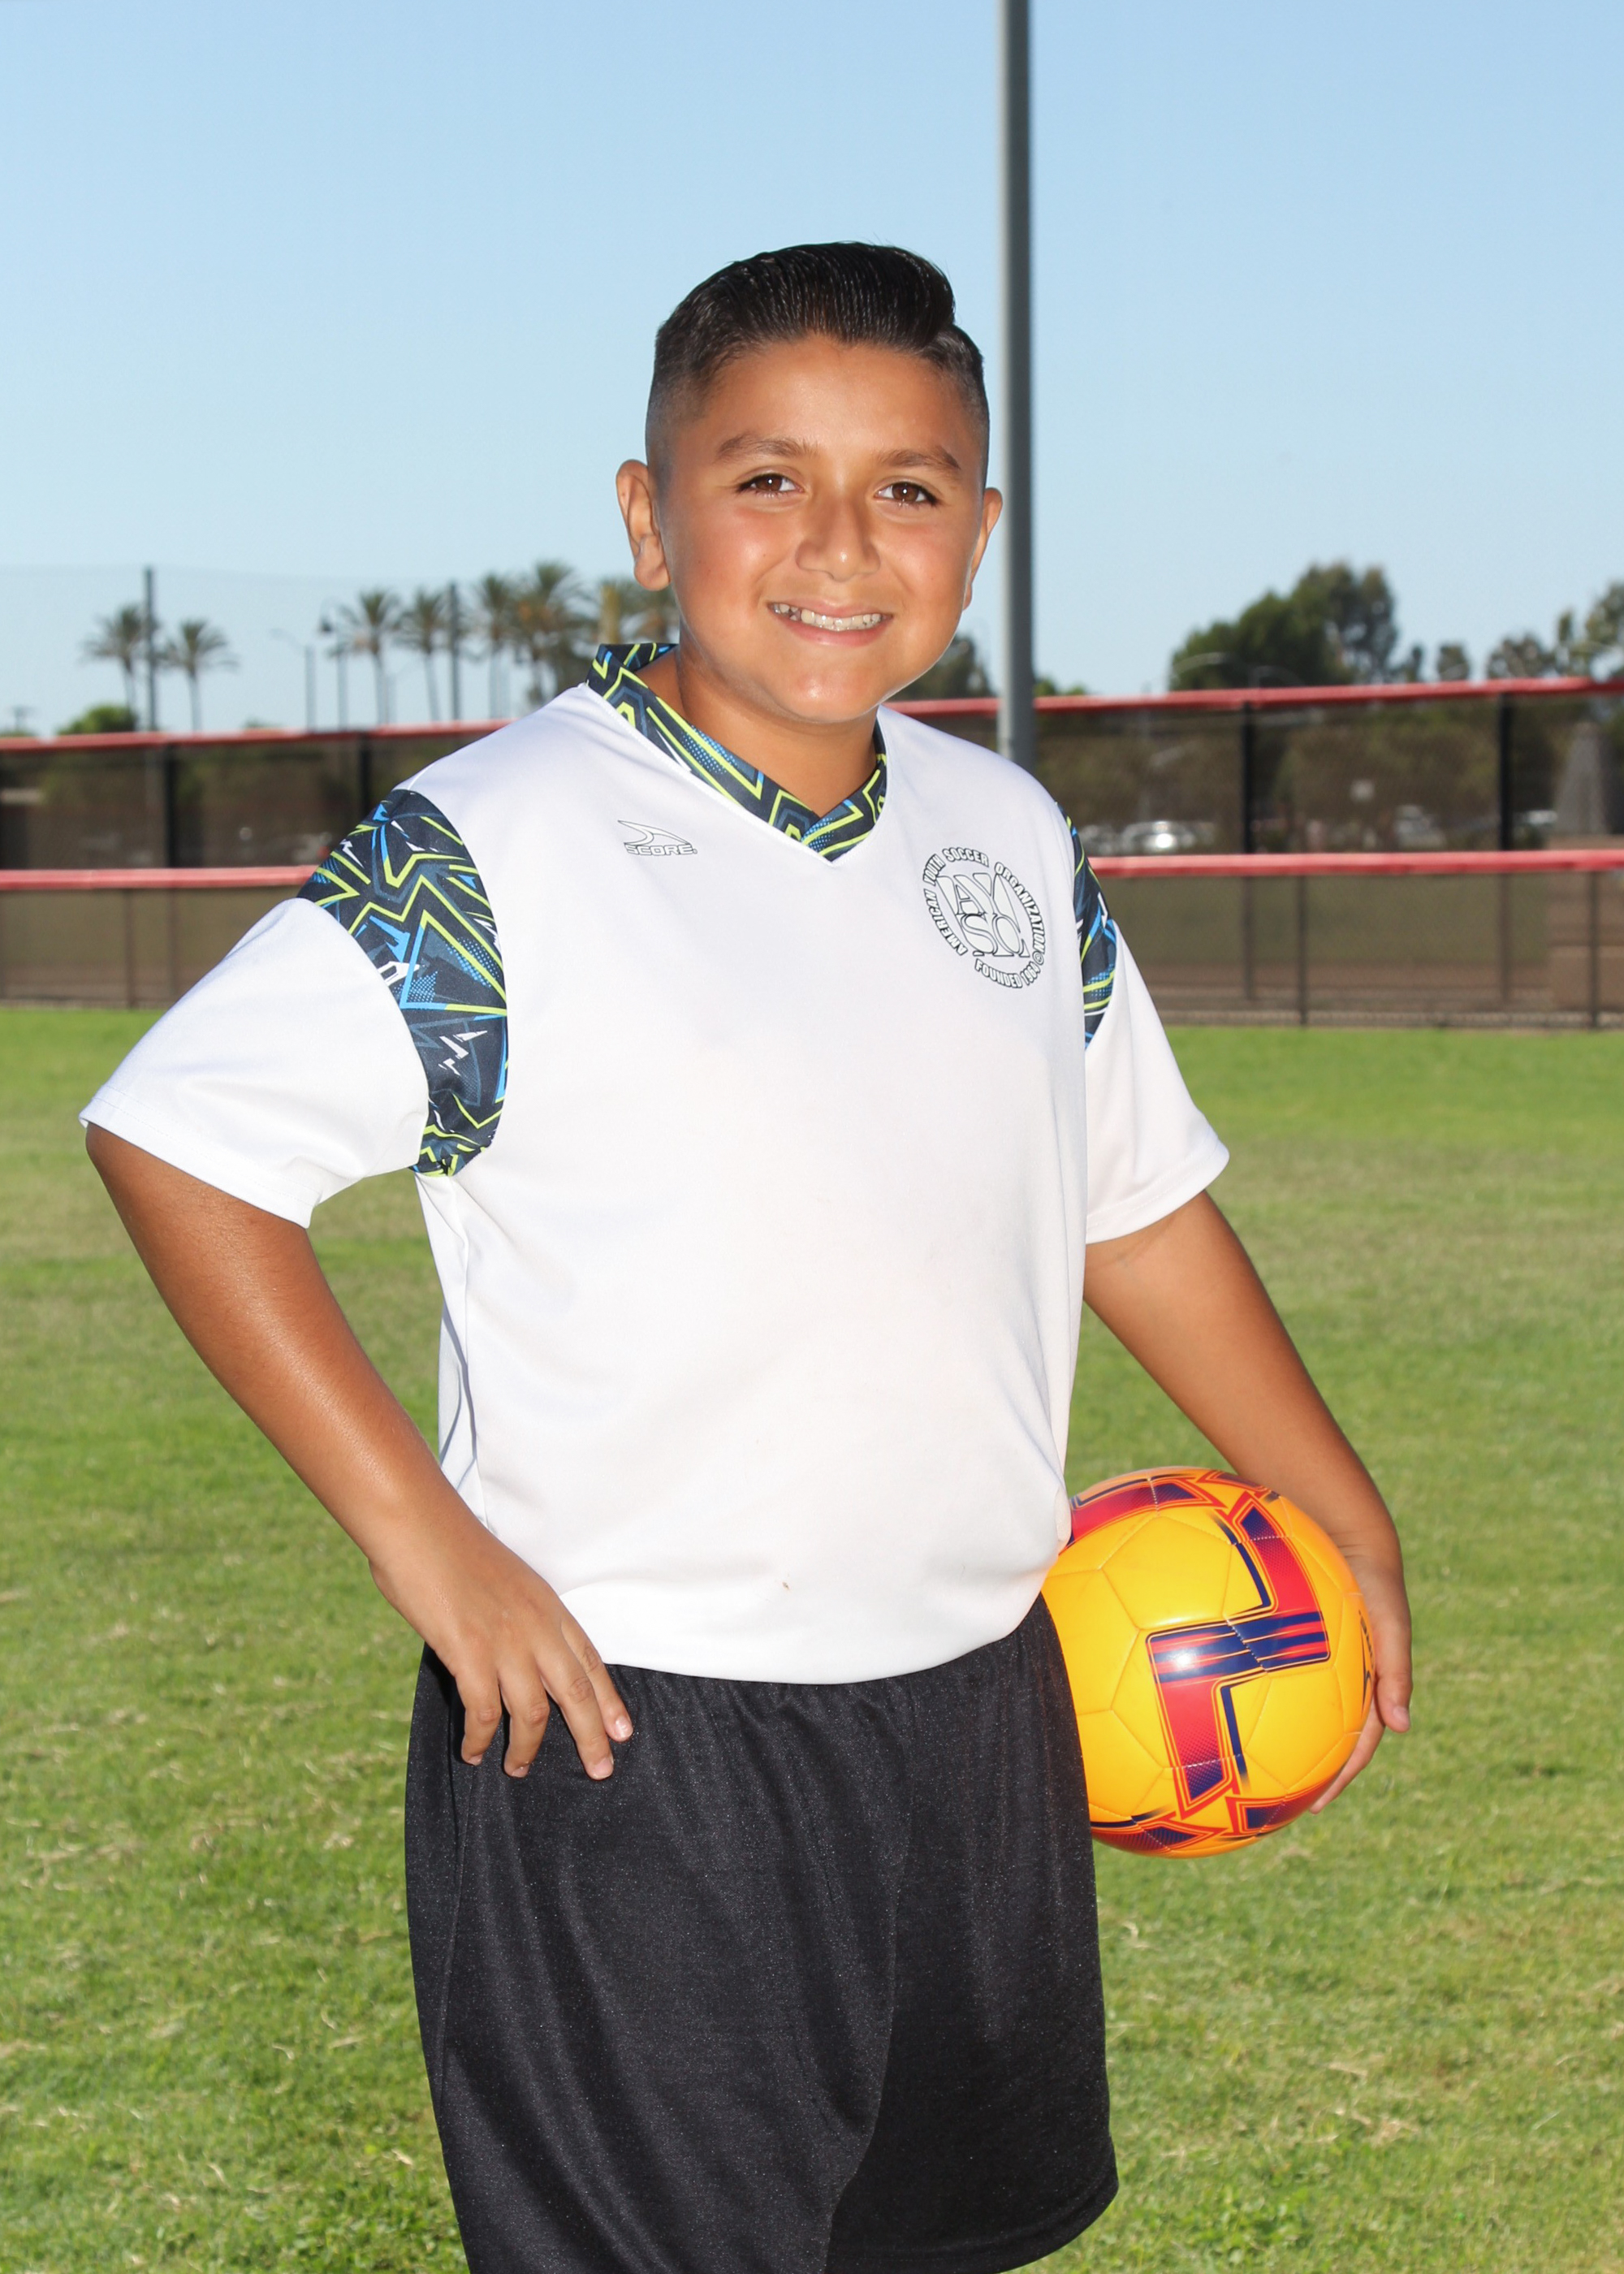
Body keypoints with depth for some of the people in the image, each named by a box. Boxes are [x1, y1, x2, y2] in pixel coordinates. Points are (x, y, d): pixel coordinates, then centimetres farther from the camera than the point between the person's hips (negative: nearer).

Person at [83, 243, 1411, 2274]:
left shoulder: (1015, 840, 7)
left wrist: (1343, 1517, 21)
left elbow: (1135, 1199, 18)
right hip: (622, 1736, -6)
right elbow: (175, 1135, -14)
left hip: (980, 1713, 7)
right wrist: (418, 1533, -18)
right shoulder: (494, 853, -13)